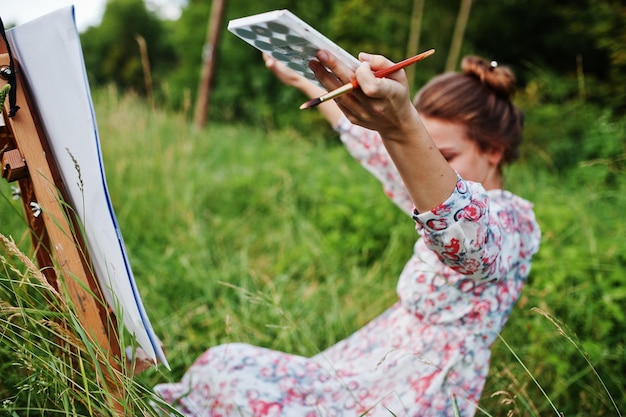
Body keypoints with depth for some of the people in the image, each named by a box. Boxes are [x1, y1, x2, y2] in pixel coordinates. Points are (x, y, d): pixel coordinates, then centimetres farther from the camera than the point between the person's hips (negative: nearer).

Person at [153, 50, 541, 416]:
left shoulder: (511, 218, -17)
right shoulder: (445, 201, 8)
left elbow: (467, 239, -43)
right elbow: (376, 151, 22)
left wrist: (404, 129, -61)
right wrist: (306, 84, 31)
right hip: (374, 373, 8)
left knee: (225, 373, -13)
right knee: (224, 364, -1)